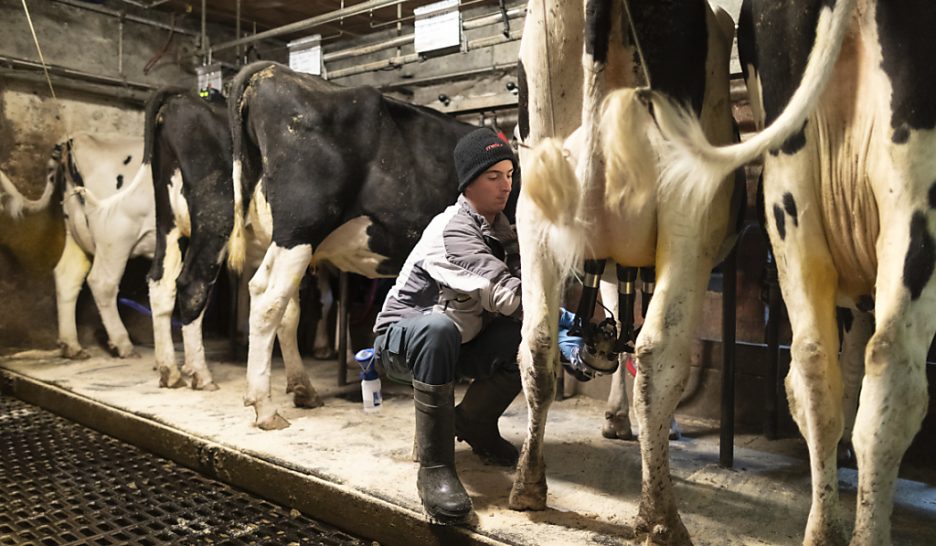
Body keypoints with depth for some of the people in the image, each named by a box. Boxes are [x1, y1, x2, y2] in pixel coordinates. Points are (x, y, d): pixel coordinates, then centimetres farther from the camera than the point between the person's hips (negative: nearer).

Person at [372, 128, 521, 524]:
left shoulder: (501, 230, 3)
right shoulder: (451, 230, -24)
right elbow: (505, 294, -34)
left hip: (456, 342, 7)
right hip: (402, 338, -7)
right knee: (438, 327, -41)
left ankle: (473, 423, 6)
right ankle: (434, 467, -29)